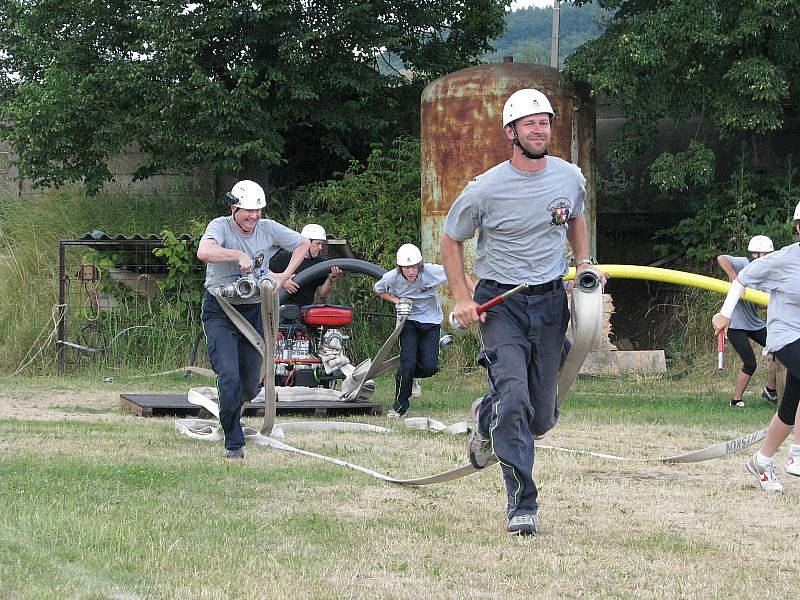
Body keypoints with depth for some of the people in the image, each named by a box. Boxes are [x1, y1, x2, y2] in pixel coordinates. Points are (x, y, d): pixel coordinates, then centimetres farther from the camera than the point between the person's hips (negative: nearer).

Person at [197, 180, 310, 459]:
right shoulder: (221, 226, -14)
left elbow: (303, 243, 13)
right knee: (230, 378, -19)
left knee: (250, 387, 8)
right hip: (220, 312, -4)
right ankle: (234, 444, -8)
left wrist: (284, 276, 2)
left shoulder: (268, 229, -2)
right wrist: (239, 255, -33)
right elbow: (204, 252, -35)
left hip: (254, 311, 4)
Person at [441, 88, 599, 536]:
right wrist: (462, 298, -6)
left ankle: (488, 417, 40)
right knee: (514, 401, -19)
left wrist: (584, 263, 8)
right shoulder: (485, 189, -11)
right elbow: (452, 240, 3)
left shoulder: (571, 177, 1)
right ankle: (523, 505, -9)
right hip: (500, 302, -4)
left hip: (551, 300, 4)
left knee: (541, 418, 5)